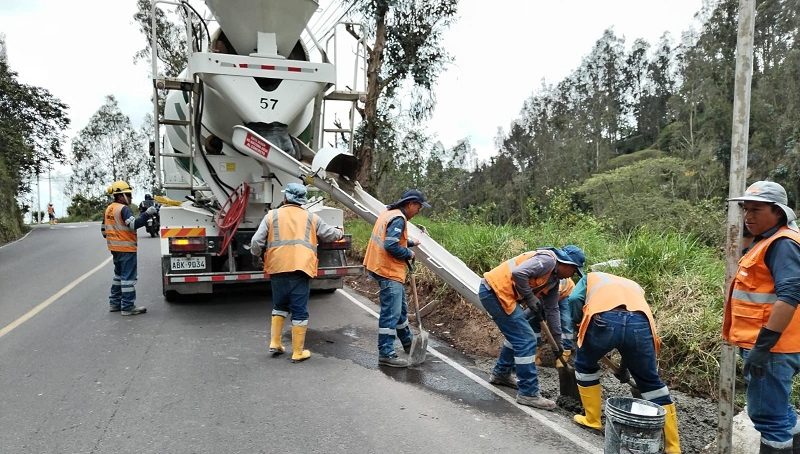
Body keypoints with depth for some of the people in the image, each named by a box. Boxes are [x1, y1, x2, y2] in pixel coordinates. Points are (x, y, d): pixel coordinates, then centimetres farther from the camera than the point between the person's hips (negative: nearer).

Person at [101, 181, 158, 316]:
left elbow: (104, 229, 20)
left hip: (115, 248, 10)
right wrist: (147, 214, -28)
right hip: (126, 248, -10)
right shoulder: (123, 209, -15)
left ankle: (115, 303, 26)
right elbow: (134, 224, -29)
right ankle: (128, 307, -3)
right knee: (128, 277, -5)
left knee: (119, 275, 21)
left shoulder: (109, 209, 13)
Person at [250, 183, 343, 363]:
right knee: (299, 311, 4)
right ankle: (298, 352, 9)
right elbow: (331, 234, 20)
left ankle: (275, 343, 22)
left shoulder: (272, 216, 7)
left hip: (277, 268, 2)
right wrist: (340, 232, 43)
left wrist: (255, 254, 24)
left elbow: (257, 241, 2)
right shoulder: (311, 218, 10)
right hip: (301, 269, -2)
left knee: (279, 306, 23)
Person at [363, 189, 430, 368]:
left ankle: (408, 342, 37)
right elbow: (391, 246, -26)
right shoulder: (398, 219, -19)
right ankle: (386, 354, -1)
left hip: (383, 268, 11)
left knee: (400, 308, 22)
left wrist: (410, 242, 12)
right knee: (391, 313, -6)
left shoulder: (389, 213, 13)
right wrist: (409, 254, -12)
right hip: (389, 272, -11)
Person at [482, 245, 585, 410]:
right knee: (526, 341, -6)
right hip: (495, 290, -11)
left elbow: (552, 309, 21)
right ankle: (528, 393, 2)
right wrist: (530, 297, -14)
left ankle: (501, 373, 41)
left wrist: (558, 341, 22)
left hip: (495, 292, 11)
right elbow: (518, 273, -27)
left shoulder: (554, 278, 17)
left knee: (517, 335, 25)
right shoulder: (547, 260, -13)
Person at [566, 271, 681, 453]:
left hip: (604, 320, -3)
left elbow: (574, 299, 13)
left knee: (585, 366, 27)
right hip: (639, 323, 3)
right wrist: (624, 366, 45)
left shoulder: (590, 278, 36)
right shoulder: (634, 286, 43)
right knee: (651, 382, 20)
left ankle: (592, 420, 33)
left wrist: (581, 325, 29)